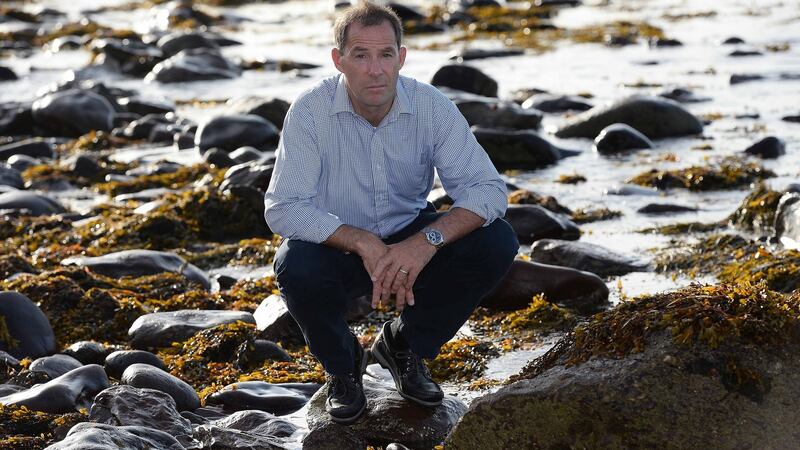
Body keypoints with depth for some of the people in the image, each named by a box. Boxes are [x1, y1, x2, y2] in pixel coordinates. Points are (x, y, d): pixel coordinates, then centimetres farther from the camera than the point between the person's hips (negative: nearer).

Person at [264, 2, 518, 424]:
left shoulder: (432, 106, -15)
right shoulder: (311, 111, -21)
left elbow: (487, 188, -19)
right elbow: (283, 208, -26)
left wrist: (428, 240, -37)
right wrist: (363, 243, -37)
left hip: (410, 241, 3)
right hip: (338, 246, -2)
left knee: (496, 243, -21)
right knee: (296, 265, -35)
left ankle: (403, 345, 4)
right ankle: (341, 365, -1)